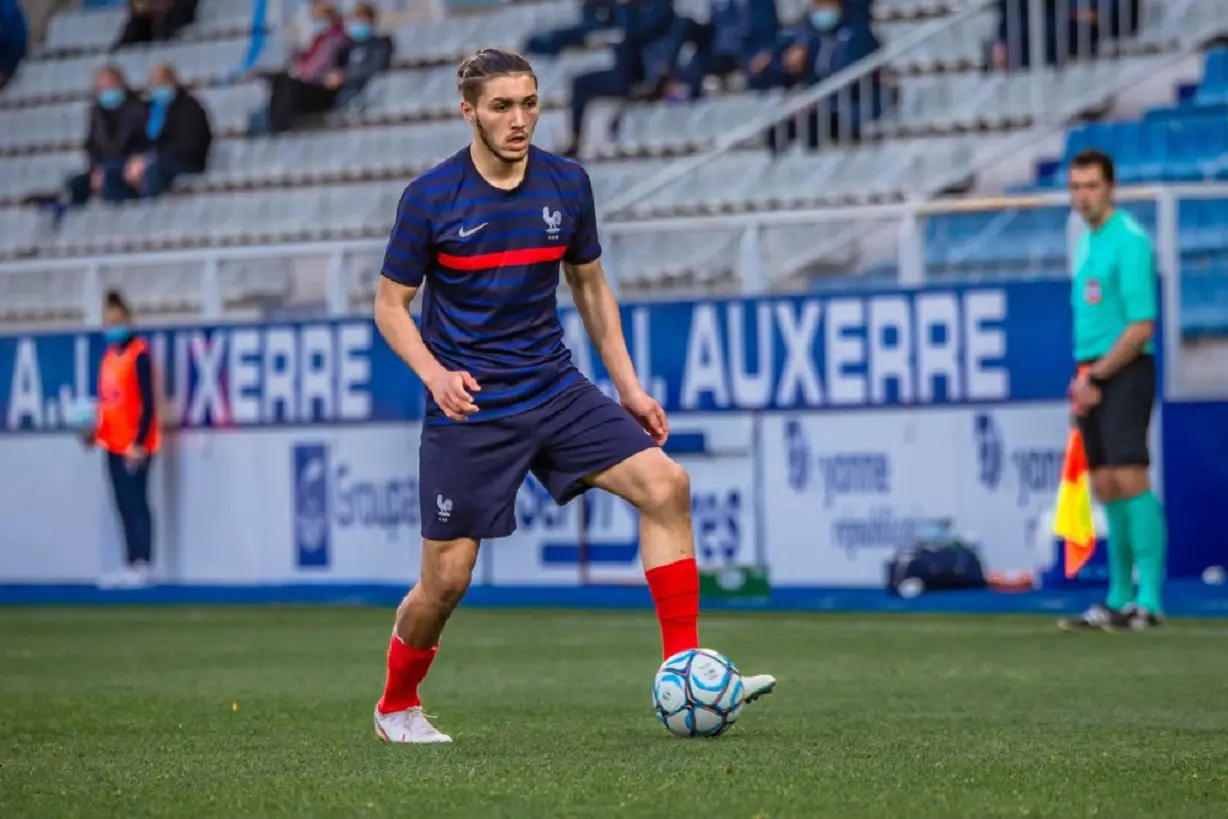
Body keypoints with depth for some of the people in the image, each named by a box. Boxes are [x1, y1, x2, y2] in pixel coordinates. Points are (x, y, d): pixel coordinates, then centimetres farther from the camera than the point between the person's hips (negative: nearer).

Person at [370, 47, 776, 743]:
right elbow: (390, 305, -2)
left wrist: (629, 389, 9)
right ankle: (396, 706, 26)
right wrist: (434, 373, -20)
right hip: (469, 409, -3)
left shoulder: (568, 184, 1)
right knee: (447, 577, -2)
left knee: (665, 485, -16)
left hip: (557, 391, 4)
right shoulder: (429, 197, -9)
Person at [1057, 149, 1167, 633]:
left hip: (1124, 374, -9)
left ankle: (1149, 601, -16)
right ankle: (1119, 599, 13)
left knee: (1130, 480, -14)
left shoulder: (1129, 241, -11)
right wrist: (1081, 381, 12)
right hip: (1091, 378, 9)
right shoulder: (1087, 242, 16)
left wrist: (1094, 377, -12)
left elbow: (1141, 327, -16)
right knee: (1107, 490, 9)